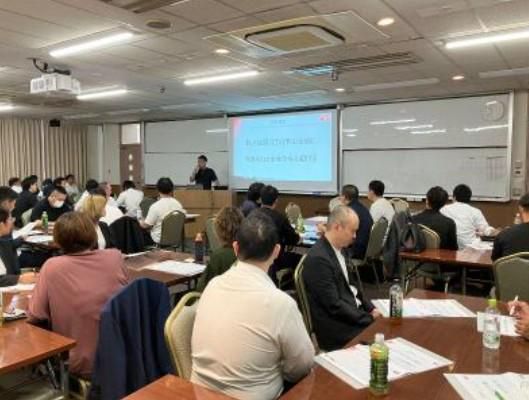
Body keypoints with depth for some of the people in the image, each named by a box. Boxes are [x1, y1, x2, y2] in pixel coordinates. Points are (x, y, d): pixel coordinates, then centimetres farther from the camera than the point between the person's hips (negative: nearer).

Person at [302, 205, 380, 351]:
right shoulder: (318, 258, -23)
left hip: (352, 314, 9)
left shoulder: (338, 249, 7)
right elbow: (334, 305, -22)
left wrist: (371, 308, 3)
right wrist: (369, 318, -15)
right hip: (337, 329, -9)